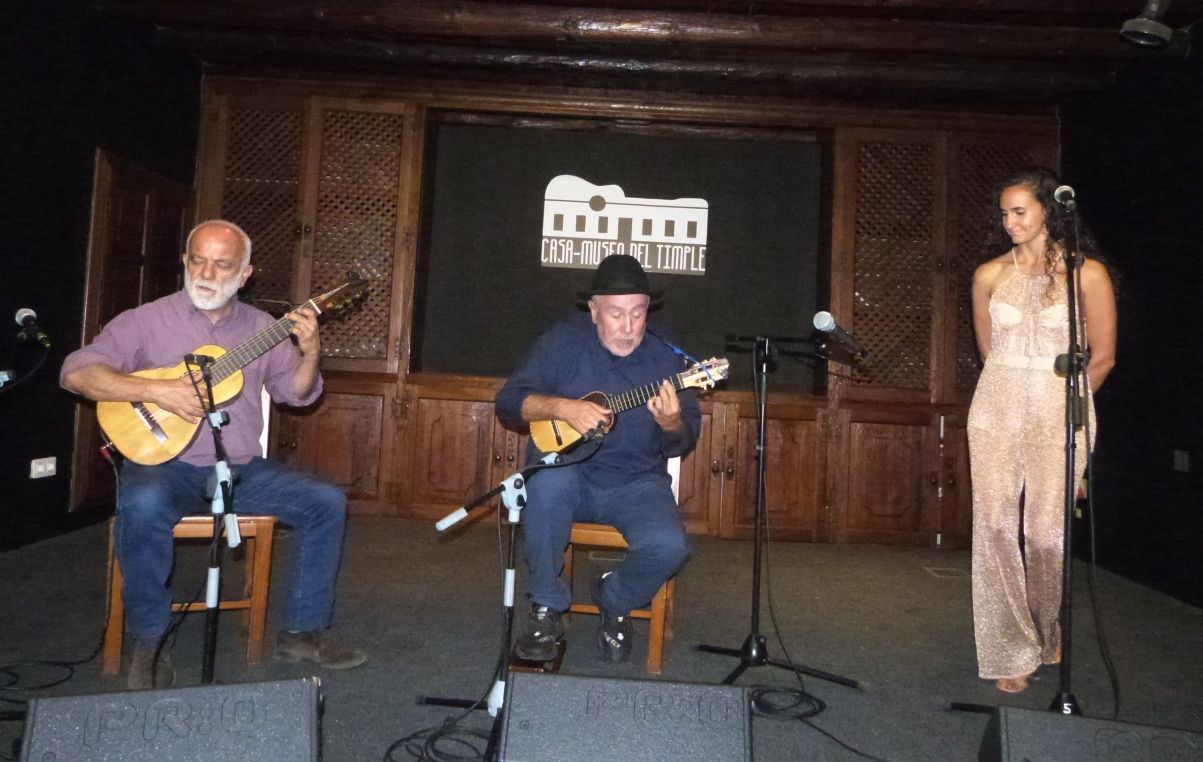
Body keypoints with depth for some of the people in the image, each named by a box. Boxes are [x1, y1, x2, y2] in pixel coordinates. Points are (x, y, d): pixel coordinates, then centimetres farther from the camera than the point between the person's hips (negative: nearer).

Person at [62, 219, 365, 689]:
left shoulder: (261, 328, 10)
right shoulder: (147, 321, 0)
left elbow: (296, 393, 11)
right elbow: (75, 373, -9)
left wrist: (310, 353, -10)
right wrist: (157, 392, -21)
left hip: (242, 469, 4)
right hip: (165, 464, -4)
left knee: (328, 502, -11)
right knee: (142, 504, -37)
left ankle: (302, 632, 0)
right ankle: (148, 646, -16)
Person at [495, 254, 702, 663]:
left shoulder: (666, 354, -2)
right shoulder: (564, 341, -4)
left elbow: (683, 444, 0)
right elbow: (508, 401, -6)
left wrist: (671, 423, -25)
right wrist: (562, 407, -24)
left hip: (637, 483, 1)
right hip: (569, 475, 0)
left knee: (669, 547, -26)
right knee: (547, 480, -35)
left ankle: (615, 602, 11)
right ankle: (546, 610, -13)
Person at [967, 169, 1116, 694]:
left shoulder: (1087, 274, 0)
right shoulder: (990, 275, 8)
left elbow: (1102, 357, 5)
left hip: (1059, 414, -2)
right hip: (997, 409, 2)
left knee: (1047, 532, -2)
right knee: (996, 528, -3)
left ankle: (1049, 634, 26)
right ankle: (1010, 654, 8)